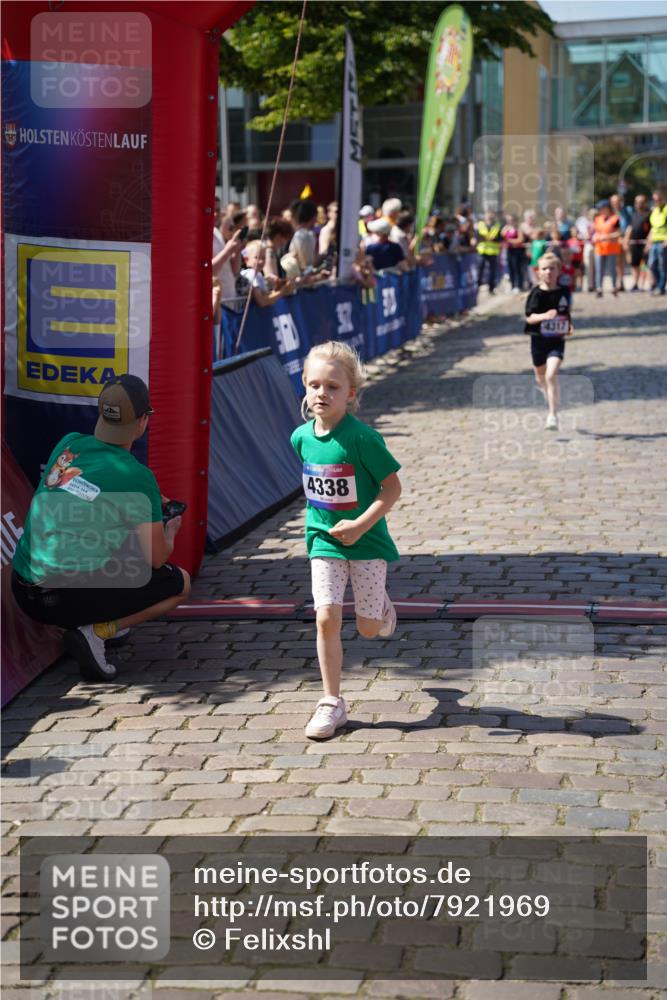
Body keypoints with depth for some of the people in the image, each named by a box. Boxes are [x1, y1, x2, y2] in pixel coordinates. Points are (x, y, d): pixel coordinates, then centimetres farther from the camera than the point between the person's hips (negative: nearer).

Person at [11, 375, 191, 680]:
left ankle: (101, 618, 17)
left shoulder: (68, 443, 7)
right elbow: (156, 558, -2)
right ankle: (96, 631, -6)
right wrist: (170, 532, 21)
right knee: (180, 583, 11)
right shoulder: (137, 475, -9)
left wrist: (149, 502, 34)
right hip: (67, 600, -7)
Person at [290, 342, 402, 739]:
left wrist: (360, 525, -22)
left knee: (368, 629, 7)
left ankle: (382, 606, 44)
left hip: (366, 541, -3)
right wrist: (320, 521, 13)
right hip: (324, 541, 3)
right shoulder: (301, 437, -3)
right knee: (326, 619, -8)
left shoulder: (361, 437, -19)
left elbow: (392, 487, -15)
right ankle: (332, 703, 3)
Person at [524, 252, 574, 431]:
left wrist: (569, 326, 3)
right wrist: (544, 316, -32)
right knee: (541, 377, 18)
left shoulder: (564, 292, 0)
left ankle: (553, 416, -16)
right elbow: (529, 317, -15)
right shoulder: (536, 293, -9)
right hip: (538, 340, 1)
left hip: (557, 340, -1)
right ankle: (552, 405, 49)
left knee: (551, 375, -19)